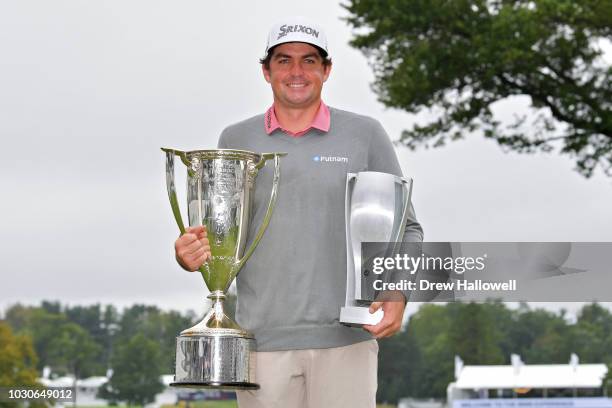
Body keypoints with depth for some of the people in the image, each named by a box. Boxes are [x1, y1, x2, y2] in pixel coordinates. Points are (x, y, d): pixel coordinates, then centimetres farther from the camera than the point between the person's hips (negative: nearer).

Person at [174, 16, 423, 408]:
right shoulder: (237, 140, 11)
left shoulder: (366, 135, 6)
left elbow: (405, 229, 8)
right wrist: (191, 253, -9)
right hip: (263, 339, 2)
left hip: (345, 337, -1)